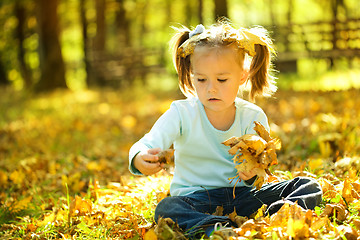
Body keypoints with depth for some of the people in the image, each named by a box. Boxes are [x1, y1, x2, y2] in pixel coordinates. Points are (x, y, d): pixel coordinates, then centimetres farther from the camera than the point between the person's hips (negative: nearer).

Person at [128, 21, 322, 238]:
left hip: (242, 194, 2)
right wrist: (140, 160, -42)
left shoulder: (253, 117, 0)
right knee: (166, 209, -35)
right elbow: (148, 144, -16)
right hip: (196, 199, -2)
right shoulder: (182, 114, -4)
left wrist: (251, 175, -30)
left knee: (309, 187, -12)